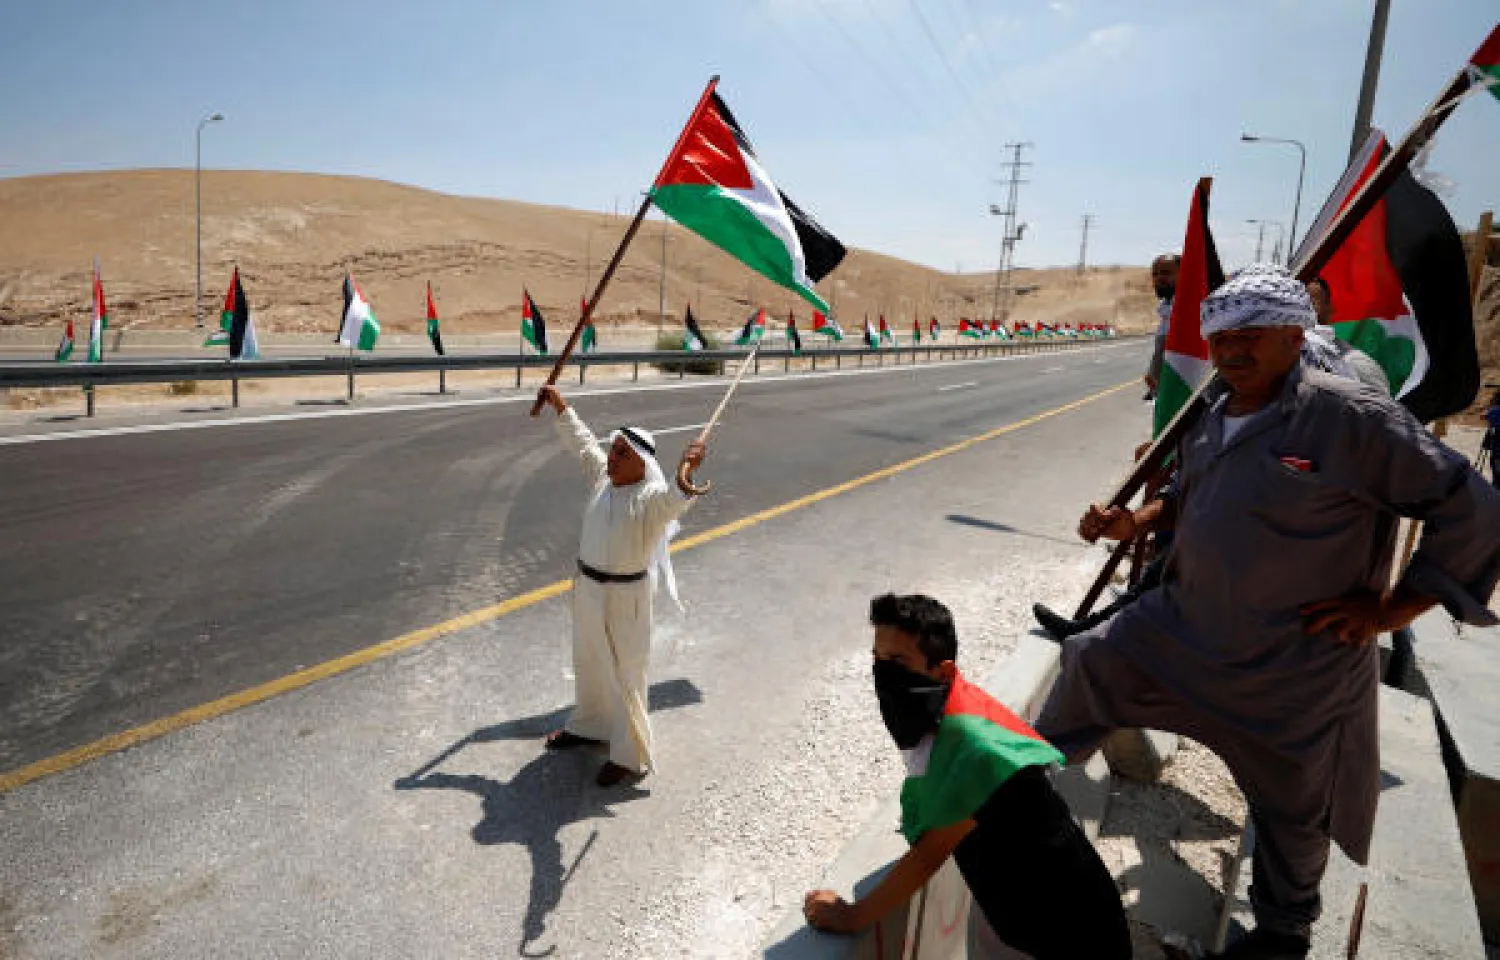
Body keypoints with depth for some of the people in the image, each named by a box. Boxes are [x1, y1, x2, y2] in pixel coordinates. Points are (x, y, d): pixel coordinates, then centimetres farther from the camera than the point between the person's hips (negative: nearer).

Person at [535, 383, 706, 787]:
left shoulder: (652, 496, -22)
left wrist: (687, 472, -63)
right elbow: (581, 440, 12)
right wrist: (560, 405, 17)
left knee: (625, 674, 1)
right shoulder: (602, 476, -2)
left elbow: (678, 500, -44)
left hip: (624, 596, -8)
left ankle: (631, 758, 16)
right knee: (588, 663, 26)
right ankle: (588, 725, 49)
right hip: (587, 587, 8)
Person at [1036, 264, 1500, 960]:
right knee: (1093, 662, 9)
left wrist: (1396, 608, -17)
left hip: (1297, 666, -5)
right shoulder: (1213, 419, 2)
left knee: (1291, 808, 14)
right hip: (1186, 626, 6)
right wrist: (1135, 522, 2)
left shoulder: (1352, 419, -22)